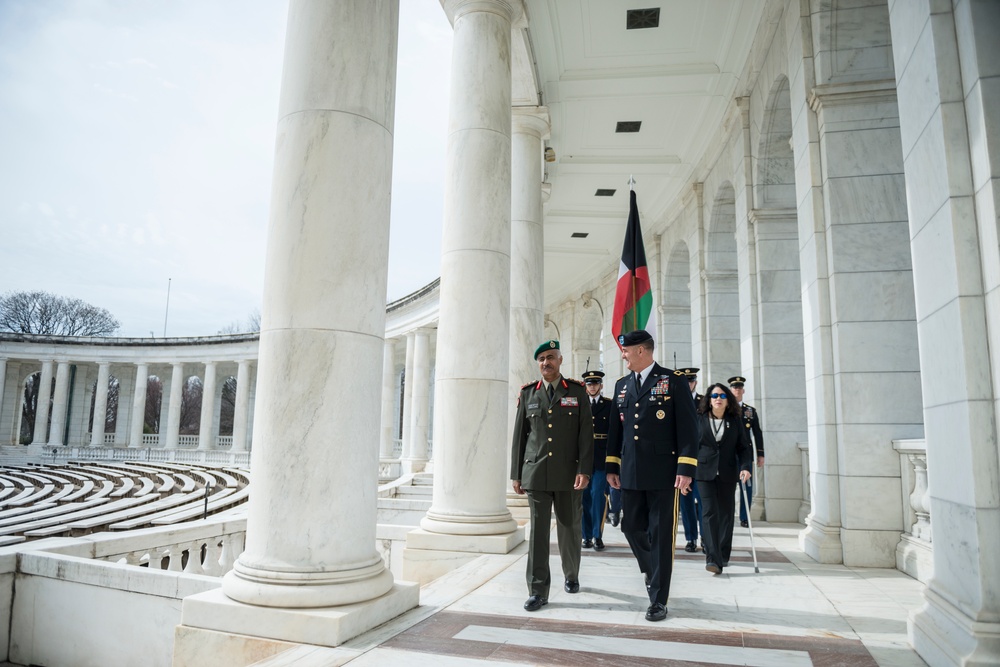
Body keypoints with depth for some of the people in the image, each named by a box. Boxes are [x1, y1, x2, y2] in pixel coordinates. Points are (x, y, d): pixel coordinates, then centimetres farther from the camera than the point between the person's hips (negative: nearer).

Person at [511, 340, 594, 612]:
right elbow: (519, 434, 7)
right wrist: (516, 474, 5)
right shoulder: (528, 393, 6)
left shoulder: (577, 391, 2)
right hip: (536, 472, 1)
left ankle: (571, 576, 36)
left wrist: (584, 470, -12)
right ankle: (538, 590, 4)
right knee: (538, 530, -2)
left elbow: (586, 433, -3)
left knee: (569, 527, 13)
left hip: (568, 473, 0)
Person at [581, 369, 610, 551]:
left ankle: (597, 536, 6)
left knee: (598, 495, -6)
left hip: (601, 457, -2)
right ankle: (587, 535, 15)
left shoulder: (610, 405, 6)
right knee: (584, 496, 5)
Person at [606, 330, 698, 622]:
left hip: (663, 474, -5)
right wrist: (612, 467, 12)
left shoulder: (674, 381, -4)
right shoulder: (622, 385, 12)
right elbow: (615, 430, 15)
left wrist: (686, 469, -13)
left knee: (661, 535, 2)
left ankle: (658, 599, 14)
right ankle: (652, 571, 39)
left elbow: (688, 428, -8)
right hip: (630, 474, 5)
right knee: (632, 528, 12)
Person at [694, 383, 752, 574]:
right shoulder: (699, 419, 3)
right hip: (705, 472, -2)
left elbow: (743, 447, 6)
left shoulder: (735, 421, 7)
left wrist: (745, 467, -10)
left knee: (726, 513, 8)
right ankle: (713, 558, -15)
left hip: (727, 474, 2)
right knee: (710, 512, -11)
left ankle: (723, 555, 24)